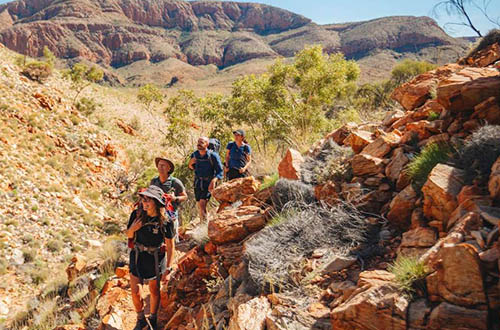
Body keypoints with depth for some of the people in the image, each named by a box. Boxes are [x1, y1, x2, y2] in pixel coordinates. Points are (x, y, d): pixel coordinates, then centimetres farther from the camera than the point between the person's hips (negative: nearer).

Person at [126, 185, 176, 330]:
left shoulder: (165, 221, -22)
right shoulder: (136, 214, -13)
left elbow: (170, 246, -14)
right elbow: (128, 235, 3)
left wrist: (168, 269, -13)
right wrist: (132, 229, -22)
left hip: (155, 258, -2)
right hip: (137, 255, 3)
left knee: (154, 291, 15)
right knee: (134, 291, 9)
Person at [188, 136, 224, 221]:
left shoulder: (213, 156, -14)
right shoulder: (194, 155, 0)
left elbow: (220, 172, -12)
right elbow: (192, 167, 17)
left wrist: (214, 180, -29)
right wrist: (190, 163, -6)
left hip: (208, 183, -5)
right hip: (197, 183, 5)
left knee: (202, 204, -19)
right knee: (199, 205, 11)